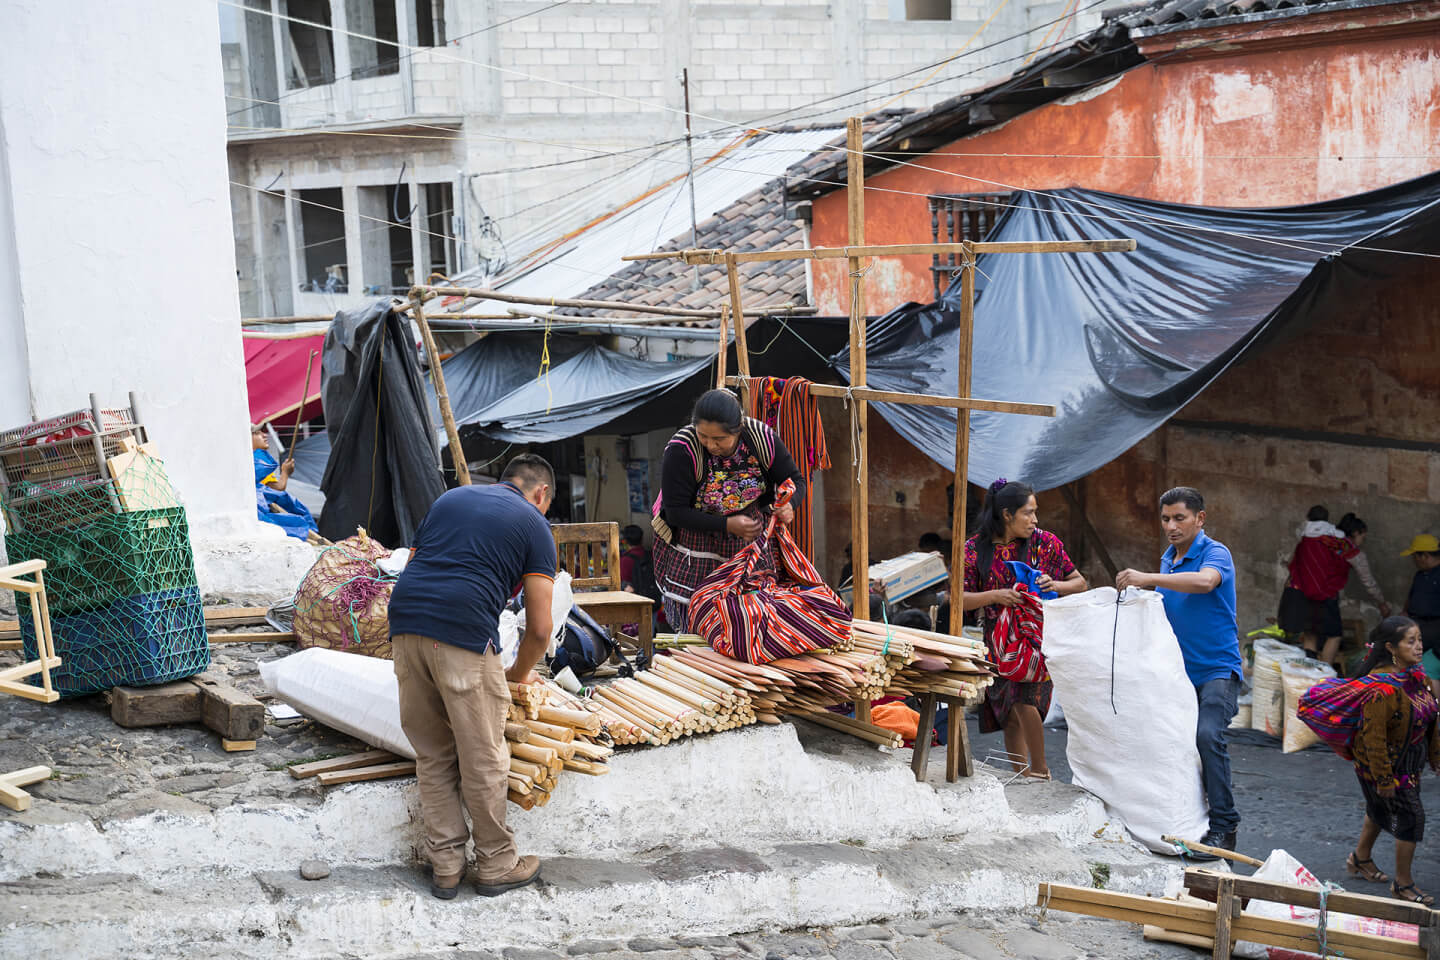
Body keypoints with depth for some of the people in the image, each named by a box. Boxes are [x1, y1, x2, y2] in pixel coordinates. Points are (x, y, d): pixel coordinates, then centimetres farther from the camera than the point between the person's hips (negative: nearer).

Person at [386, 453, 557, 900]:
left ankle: (445, 866, 23)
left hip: (404, 621, 6)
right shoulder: (534, 526, 11)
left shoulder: (449, 498, 26)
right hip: (465, 631, -5)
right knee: (483, 759, 8)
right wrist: (518, 674, 25)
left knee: (432, 756, 16)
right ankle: (496, 864, 21)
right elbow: (539, 628, 7)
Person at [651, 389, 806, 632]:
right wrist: (727, 525, -30)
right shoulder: (681, 450, -25)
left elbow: (795, 480, -3)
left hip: (750, 540, 3)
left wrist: (789, 504, -26)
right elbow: (675, 512, -21)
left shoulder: (762, 438, -17)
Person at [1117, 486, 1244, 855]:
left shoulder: (1215, 553, -10)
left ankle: (1224, 827, -18)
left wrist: (1148, 578, -37)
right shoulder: (1167, 559, 14)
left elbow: (1205, 581, -34)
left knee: (1207, 734, -25)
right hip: (1180, 670, 8)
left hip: (1217, 669, -8)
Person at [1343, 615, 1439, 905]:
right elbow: (1374, 737, -27)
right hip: (1387, 763, -8)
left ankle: (1361, 859, 45)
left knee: (1380, 809, 24)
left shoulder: (1415, 674, -3)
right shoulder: (1382, 687, -31)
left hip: (1409, 760, 9)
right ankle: (1403, 884, 14)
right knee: (1411, 816, -3)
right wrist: (1383, 779, -24)